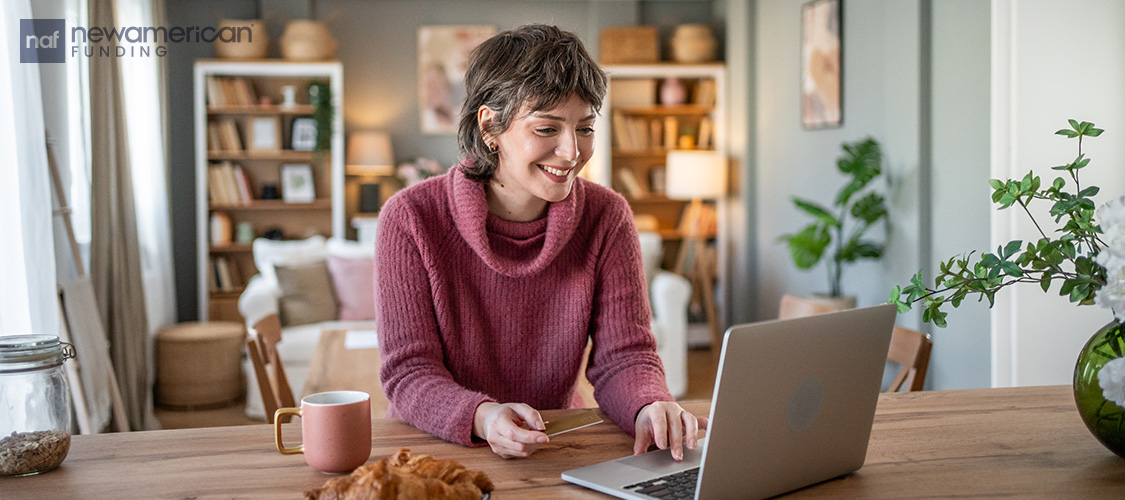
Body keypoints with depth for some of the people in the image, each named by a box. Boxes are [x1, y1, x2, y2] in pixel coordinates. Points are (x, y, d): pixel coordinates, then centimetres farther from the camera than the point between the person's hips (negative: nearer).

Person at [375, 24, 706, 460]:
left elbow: (623, 355, -5)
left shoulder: (606, 216, -2)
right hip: (435, 450, -1)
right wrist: (484, 418, -34)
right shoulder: (410, 219, -11)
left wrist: (652, 408, -27)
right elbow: (408, 371, -13)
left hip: (558, 454, 2)